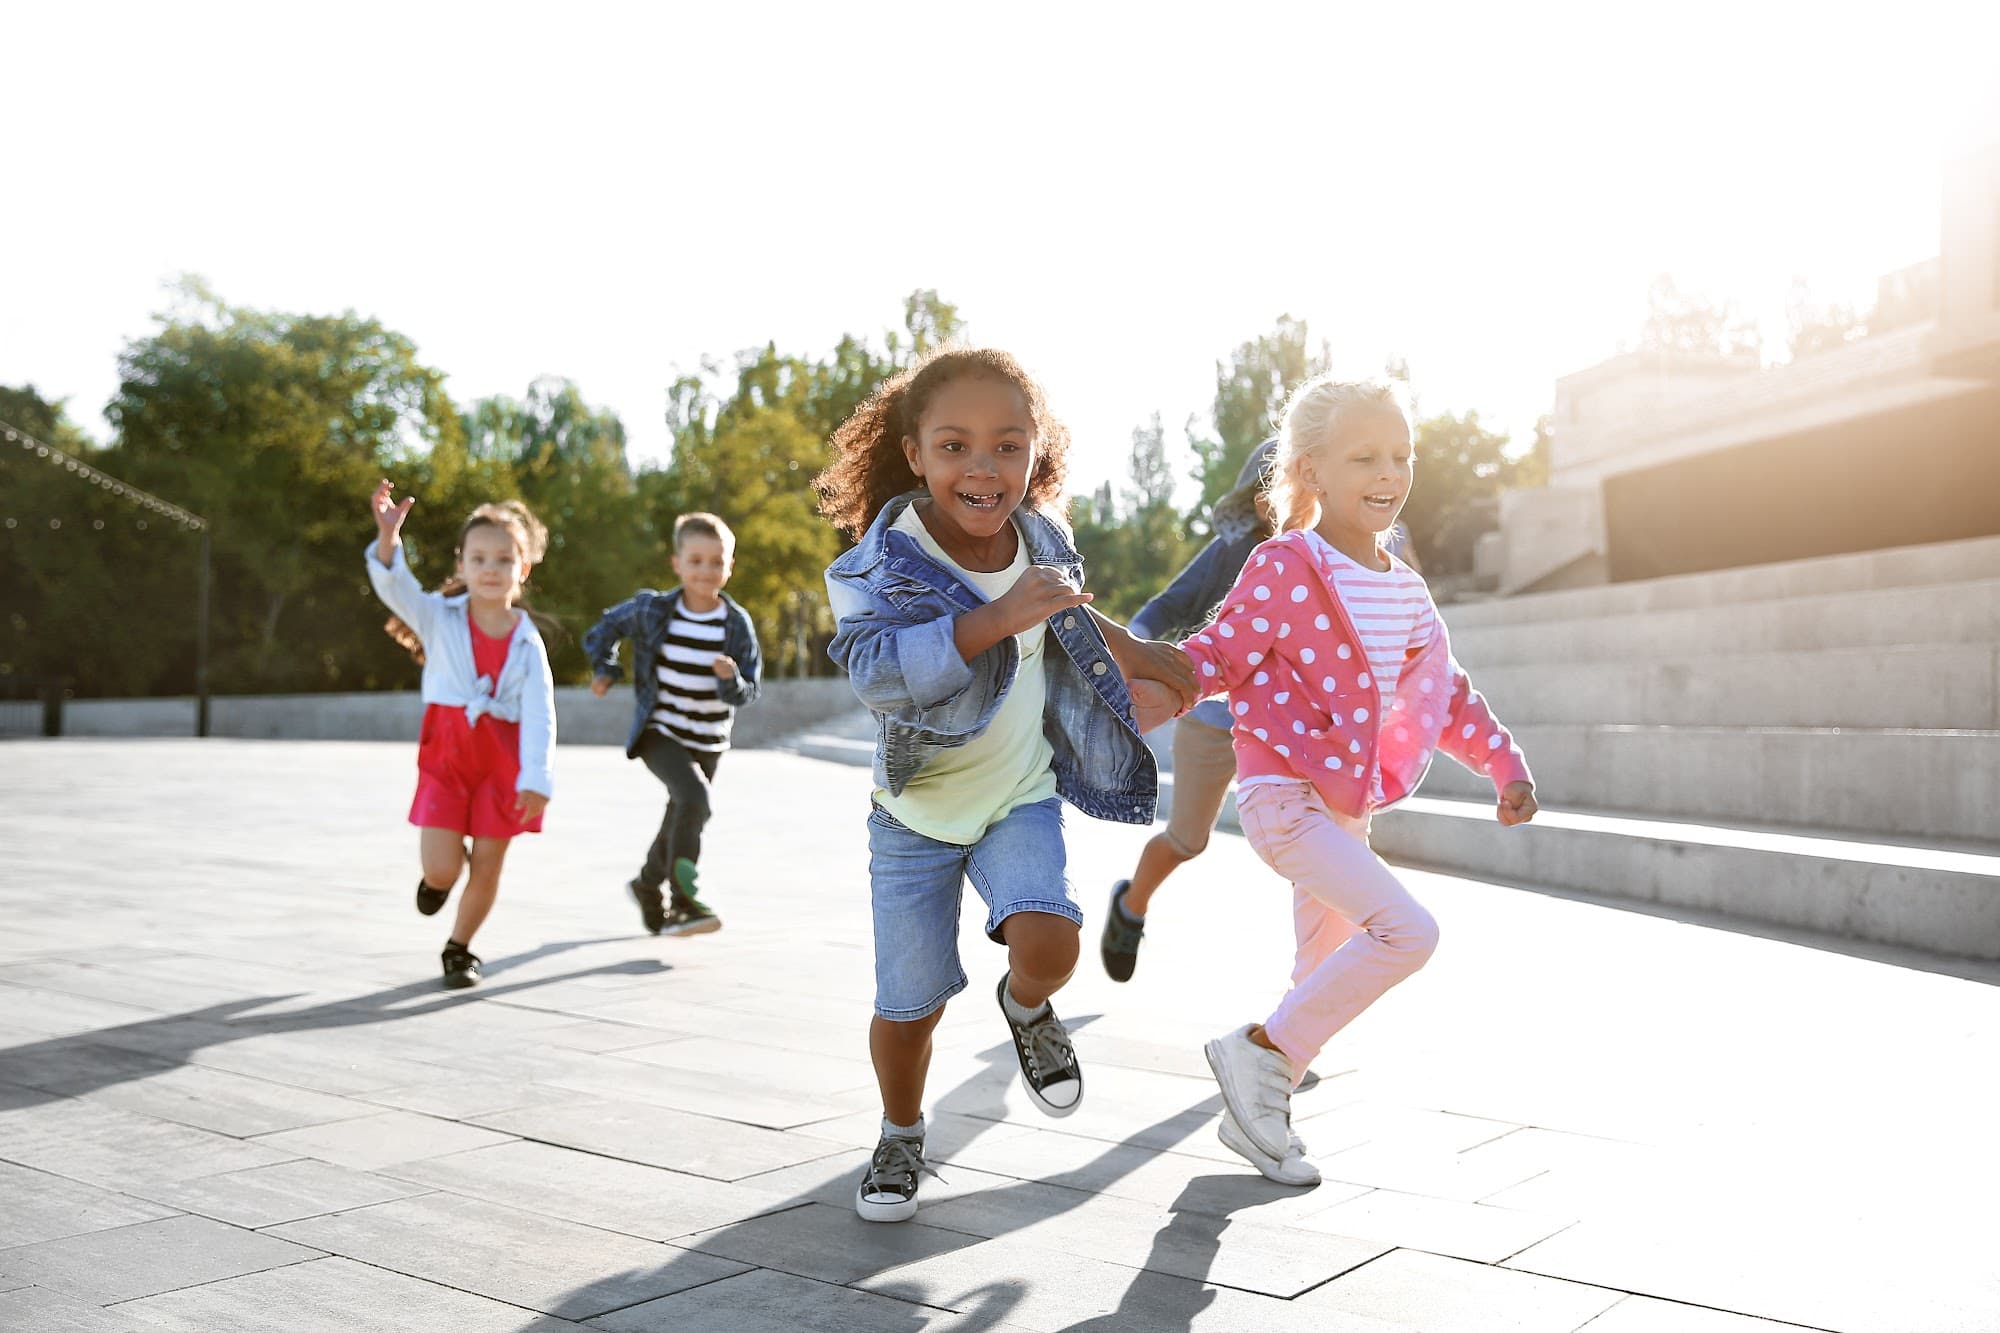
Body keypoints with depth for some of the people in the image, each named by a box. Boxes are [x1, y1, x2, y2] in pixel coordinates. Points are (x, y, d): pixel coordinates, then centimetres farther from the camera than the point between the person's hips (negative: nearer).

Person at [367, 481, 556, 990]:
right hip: (446, 754, 0)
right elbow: (396, 586, -21)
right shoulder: (439, 616, -2)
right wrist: (388, 534, -39)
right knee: (442, 871, -6)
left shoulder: (527, 641, -4)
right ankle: (437, 875, 33)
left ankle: (459, 949, 30)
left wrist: (536, 778, -21)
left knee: (486, 869, 7)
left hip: (501, 760, 0)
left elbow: (539, 714, -11)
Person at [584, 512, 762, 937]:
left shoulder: (737, 623, -6)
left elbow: (748, 692, -7)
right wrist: (605, 670, 1)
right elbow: (605, 630, 12)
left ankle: (648, 886, 46)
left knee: (680, 822, 17)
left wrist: (732, 679, -27)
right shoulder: (650, 609, -8)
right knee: (695, 798, -27)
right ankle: (683, 901, -19)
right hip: (658, 732, -3)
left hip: (708, 743, 3)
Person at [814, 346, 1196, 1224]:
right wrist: (998, 618, -45)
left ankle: (1026, 1008, 15)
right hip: (916, 812, -2)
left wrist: (1127, 649, 18)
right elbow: (876, 667, -40)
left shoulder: (1042, 541, -6)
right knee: (908, 1005, 4)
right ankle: (901, 1136, 34)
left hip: (1020, 796, 2)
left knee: (1047, 941, -23)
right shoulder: (886, 560, -22)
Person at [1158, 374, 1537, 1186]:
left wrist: (1504, 766, 14)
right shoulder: (1285, 569, -13)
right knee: (1407, 930, -22)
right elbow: (1221, 653, -12)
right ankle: (1261, 1050, -9)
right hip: (1283, 797, -9)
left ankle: (1257, 1112, 30)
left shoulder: (1404, 591, 9)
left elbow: (1442, 691, 18)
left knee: (1327, 975, 15)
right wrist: (1155, 685, -29)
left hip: (1348, 806, 9)